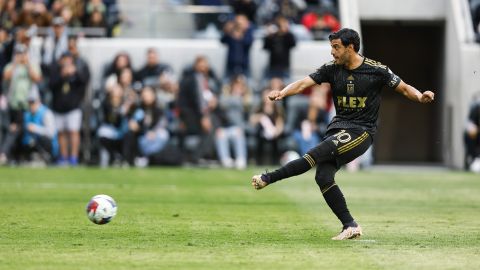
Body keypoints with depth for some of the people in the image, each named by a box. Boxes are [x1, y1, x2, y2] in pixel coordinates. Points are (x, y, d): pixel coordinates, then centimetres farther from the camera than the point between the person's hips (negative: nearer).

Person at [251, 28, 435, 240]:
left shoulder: (376, 70, -5)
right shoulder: (332, 69, 4)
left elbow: (404, 88, 2)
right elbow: (304, 83, -6)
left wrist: (420, 96, -19)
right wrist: (282, 93, -25)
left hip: (362, 132, -5)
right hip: (337, 127, 5)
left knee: (317, 153, -26)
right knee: (323, 177, -12)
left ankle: (269, 178, -18)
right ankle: (350, 226, -6)